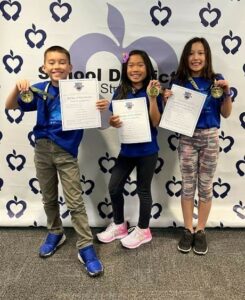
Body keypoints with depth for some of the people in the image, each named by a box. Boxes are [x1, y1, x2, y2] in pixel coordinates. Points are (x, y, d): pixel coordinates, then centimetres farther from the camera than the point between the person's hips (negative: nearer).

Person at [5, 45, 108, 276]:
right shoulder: (39, 90, 0)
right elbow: (9, 106, 4)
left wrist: (102, 107, -30)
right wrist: (18, 88, -15)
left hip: (66, 152, -3)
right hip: (42, 150, 4)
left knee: (75, 202, 0)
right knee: (49, 198, 18)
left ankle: (85, 247, 10)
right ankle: (55, 234, 39)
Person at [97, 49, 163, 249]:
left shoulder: (153, 92, -8)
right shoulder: (121, 92, 3)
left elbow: (156, 122, -15)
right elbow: (114, 118, 7)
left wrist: (152, 98, -23)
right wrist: (113, 122, -16)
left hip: (147, 150, -4)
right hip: (127, 148, 4)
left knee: (143, 190, 9)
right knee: (114, 188, 9)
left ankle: (143, 230, 29)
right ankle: (119, 225, 32)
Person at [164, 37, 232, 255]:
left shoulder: (216, 81, 1)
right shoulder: (179, 82, -1)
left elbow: (226, 114, 3)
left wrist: (227, 92, -11)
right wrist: (167, 100, -16)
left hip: (210, 138, 1)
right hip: (187, 138, 0)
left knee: (206, 186, 9)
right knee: (188, 186, 7)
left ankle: (201, 231, 24)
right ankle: (188, 231, 23)